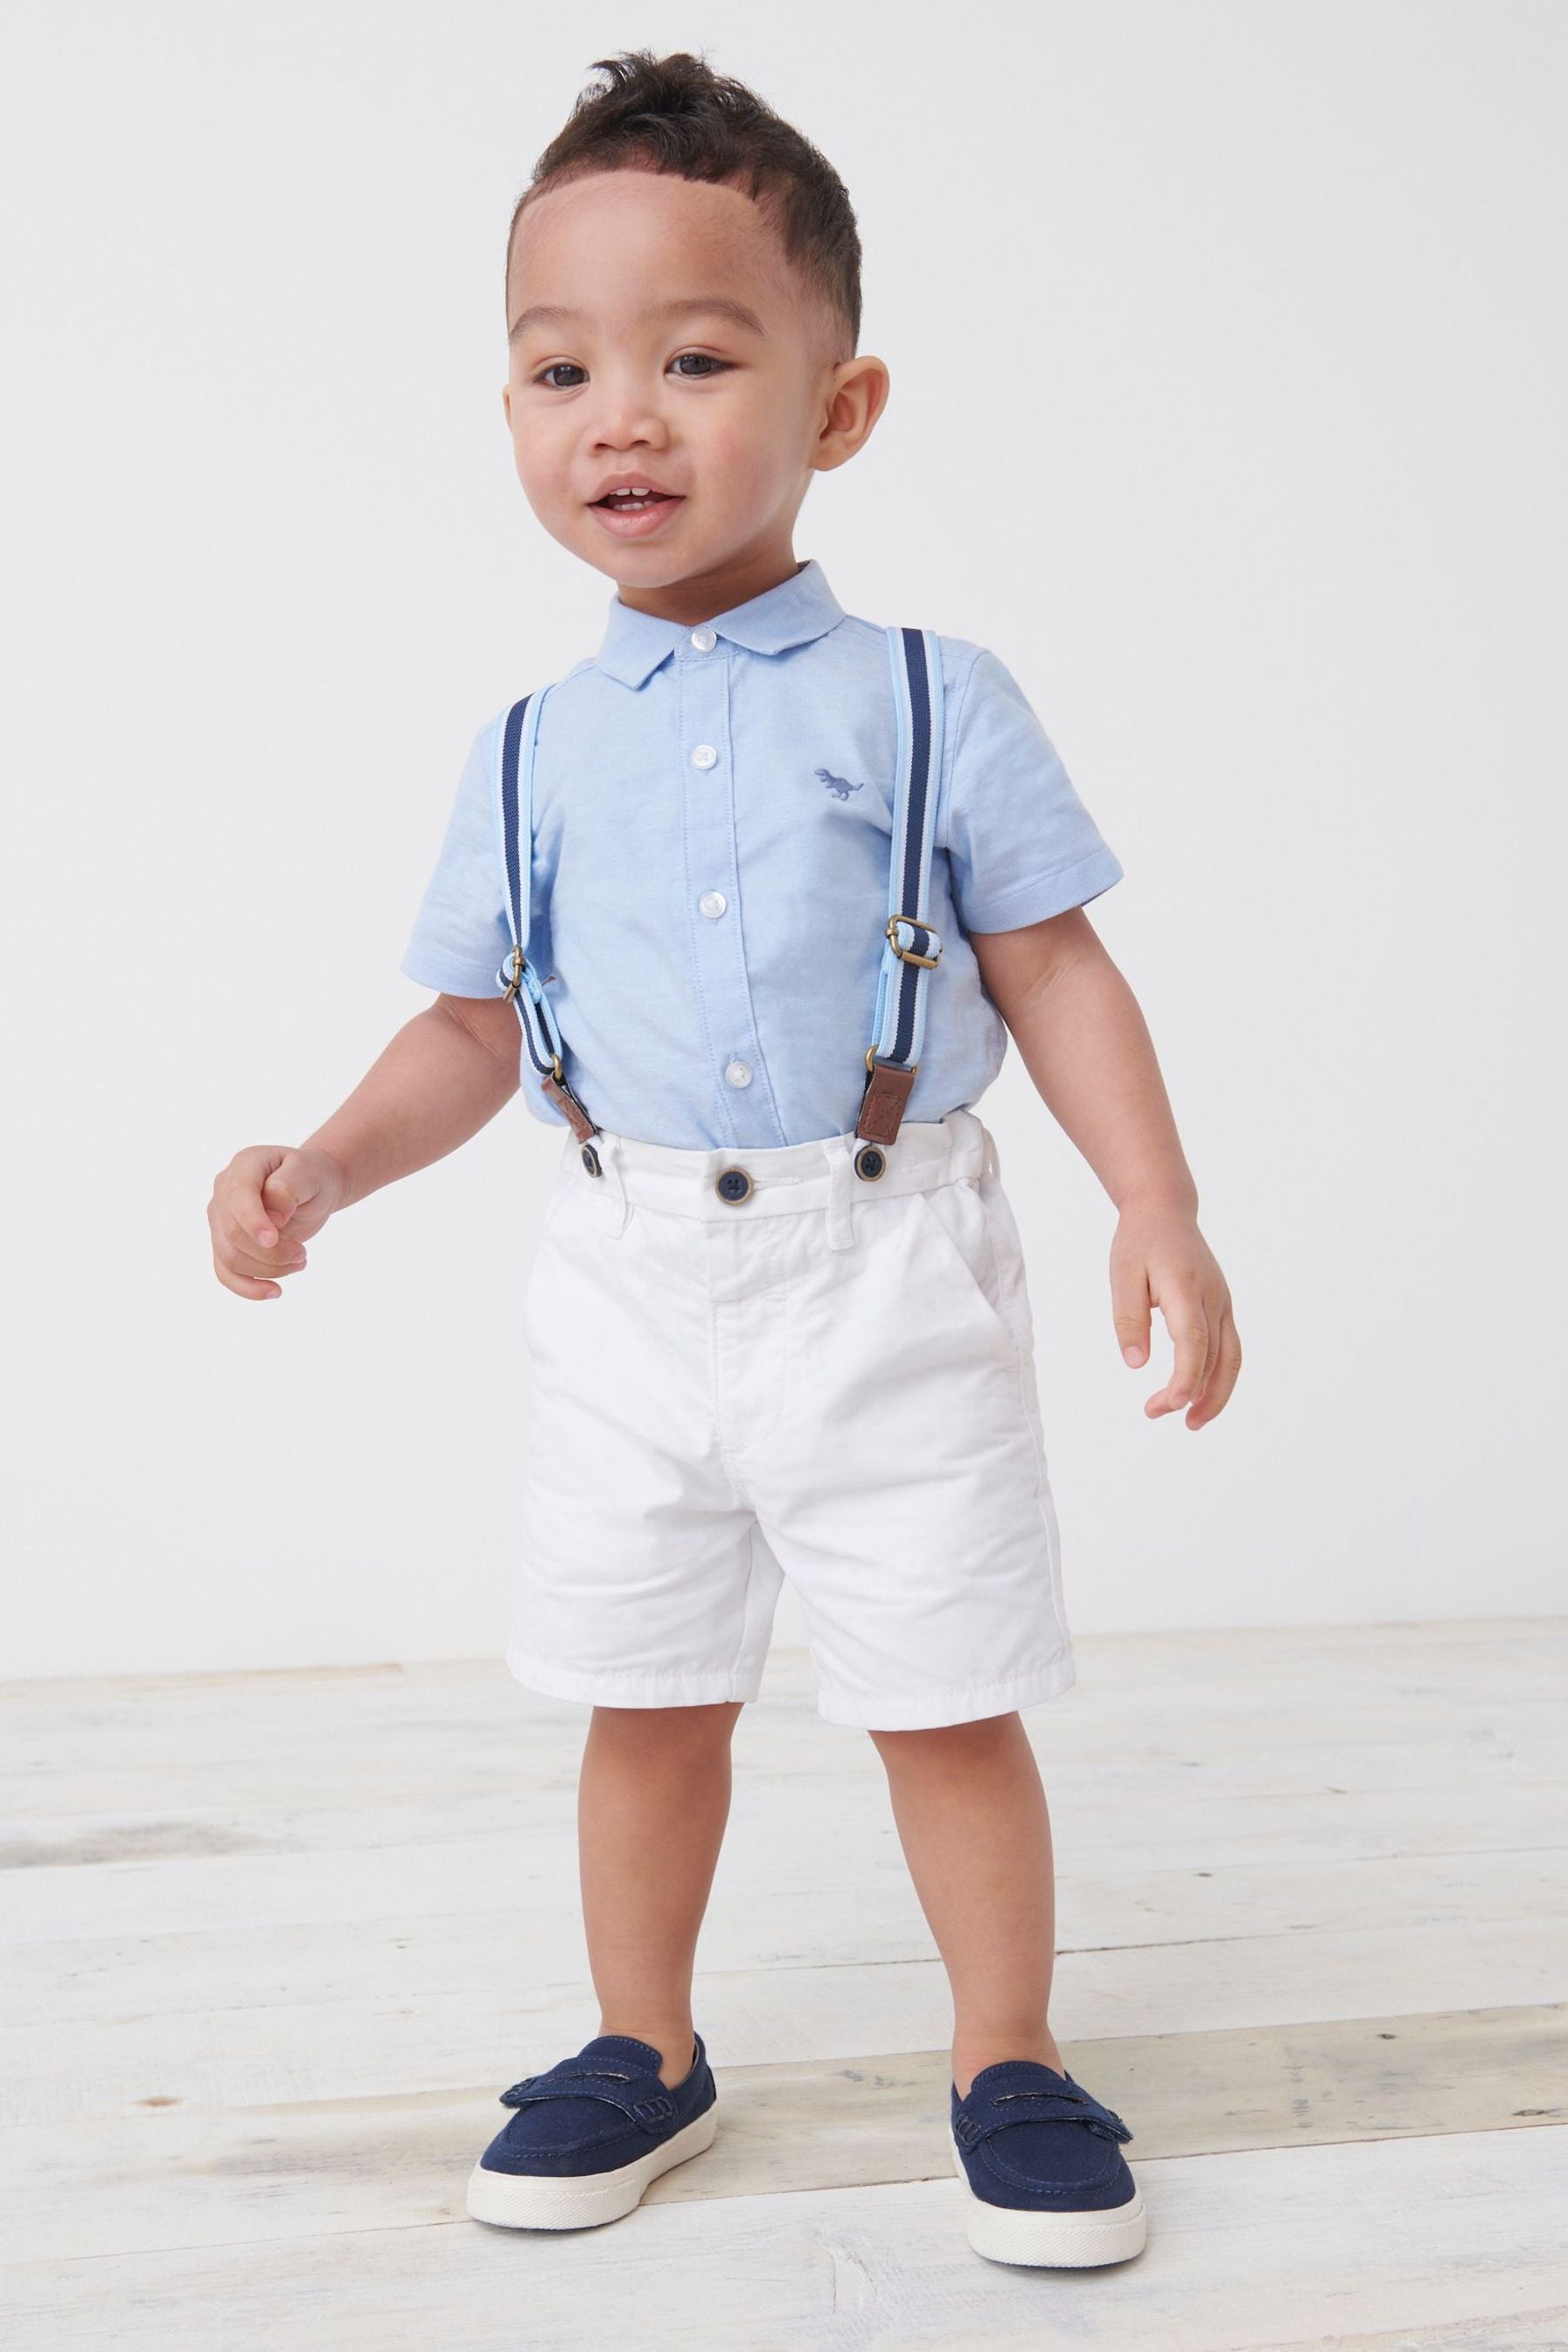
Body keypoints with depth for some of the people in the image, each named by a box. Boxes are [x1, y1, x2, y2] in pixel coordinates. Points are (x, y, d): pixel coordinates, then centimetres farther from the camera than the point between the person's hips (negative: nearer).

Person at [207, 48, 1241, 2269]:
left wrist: (1160, 1214, -11)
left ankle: (1009, 2058, 26)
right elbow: (470, 1029, 10)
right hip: (629, 1288, 3)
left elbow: (1054, 972, -2)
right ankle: (645, 2048, 33)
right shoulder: (534, 751, 4)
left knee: (947, 1696, 6)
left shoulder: (930, 699, -4)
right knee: (646, 1695, 14)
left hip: (887, 1277, -3)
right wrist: (324, 1168, -5)